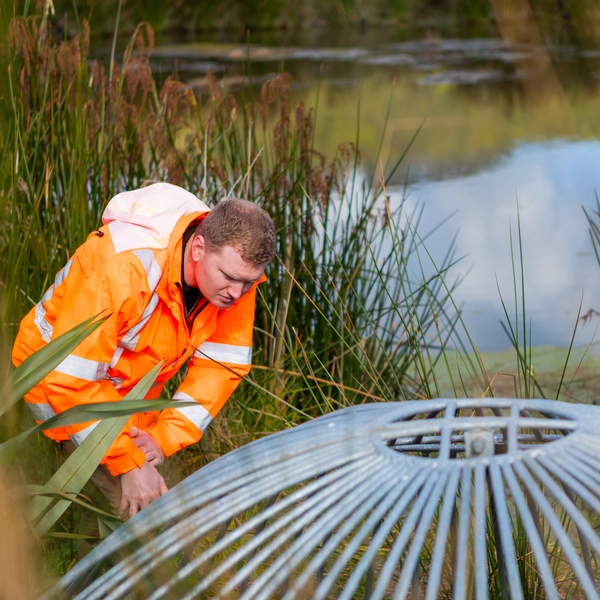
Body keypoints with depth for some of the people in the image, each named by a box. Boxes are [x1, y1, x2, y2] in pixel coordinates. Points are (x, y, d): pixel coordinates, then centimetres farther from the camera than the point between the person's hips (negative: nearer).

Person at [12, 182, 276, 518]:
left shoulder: (235, 267, -20)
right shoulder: (123, 270, -39)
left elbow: (224, 363, -14)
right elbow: (70, 380, -35)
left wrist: (166, 438, -24)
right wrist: (129, 462, -33)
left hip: (133, 391, 7)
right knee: (143, 512, -16)